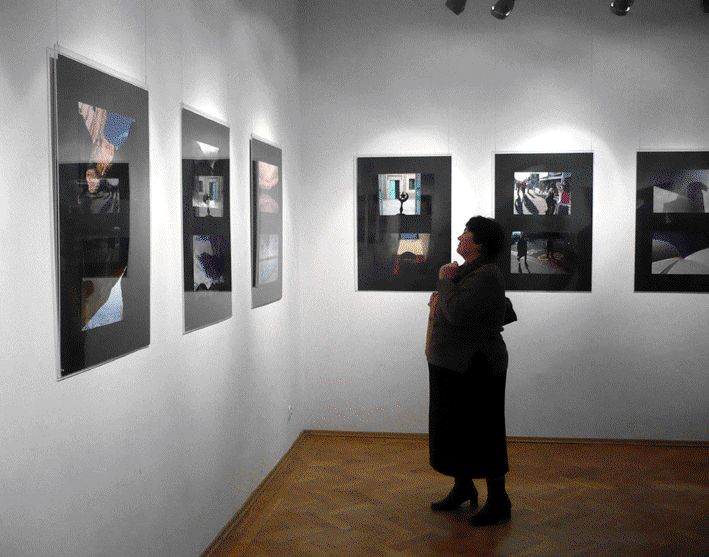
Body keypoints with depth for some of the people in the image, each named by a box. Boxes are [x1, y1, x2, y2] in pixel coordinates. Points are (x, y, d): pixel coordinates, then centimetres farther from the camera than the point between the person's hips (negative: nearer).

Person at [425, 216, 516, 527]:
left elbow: (457, 313, -30)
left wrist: (446, 281, -17)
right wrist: (441, 298, 2)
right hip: (452, 366, 10)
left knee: (482, 432, 1)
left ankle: (499, 502, 15)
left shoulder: (486, 276, -20)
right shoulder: (469, 271, 10)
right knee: (453, 428, 18)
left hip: (474, 370, -10)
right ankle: (463, 488, 35)